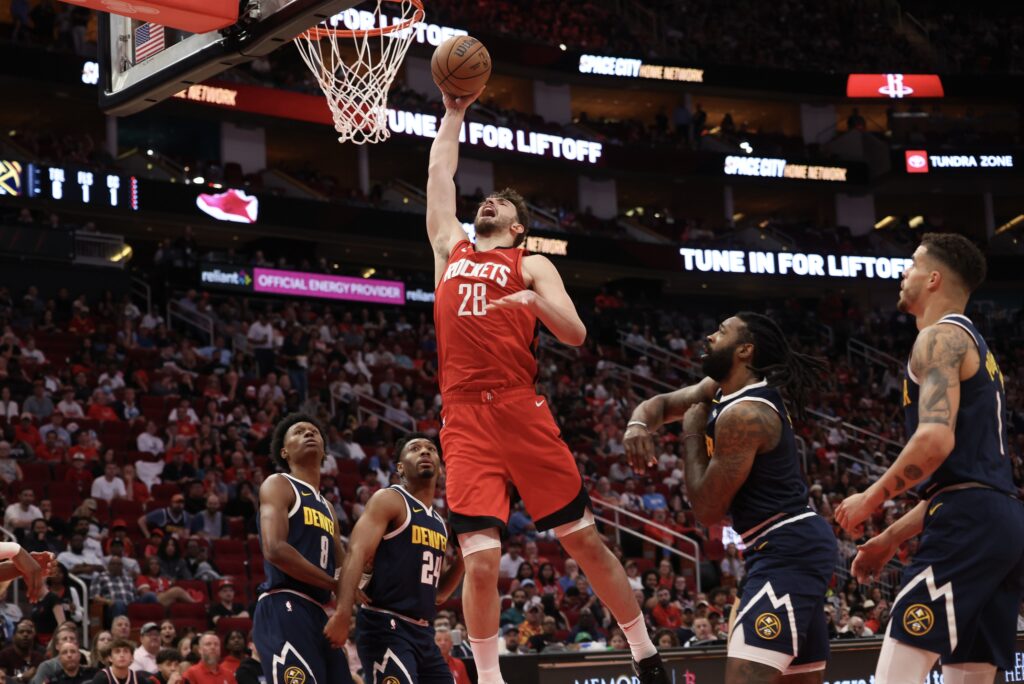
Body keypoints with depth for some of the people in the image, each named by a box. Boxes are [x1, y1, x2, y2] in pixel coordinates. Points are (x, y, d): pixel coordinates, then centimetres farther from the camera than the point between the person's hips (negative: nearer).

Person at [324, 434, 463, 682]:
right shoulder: (389, 500, -3)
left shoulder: (440, 523, 20)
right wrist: (343, 613, -31)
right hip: (385, 627, -9)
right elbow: (357, 554, -17)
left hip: (423, 633, 9)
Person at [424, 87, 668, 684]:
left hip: (522, 412, -2)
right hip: (465, 421, 2)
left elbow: (576, 335, -1)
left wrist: (535, 301, -18)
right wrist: (454, 112, 33)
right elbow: (440, 174, 27)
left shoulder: (531, 266, 11)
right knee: (481, 561, -8)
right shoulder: (451, 249, 21)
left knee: (586, 540, 3)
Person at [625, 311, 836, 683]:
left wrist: (692, 437, -4)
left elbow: (708, 510, -16)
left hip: (786, 551, -11)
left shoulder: (743, 415, -19)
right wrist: (639, 423, -4)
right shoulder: (721, 388, 10)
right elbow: (663, 403, 20)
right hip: (798, 546, 11)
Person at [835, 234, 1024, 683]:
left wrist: (871, 499, -7)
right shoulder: (977, 349, 27)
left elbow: (935, 440, -20)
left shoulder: (940, 337, -4)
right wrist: (891, 538, 29)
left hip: (967, 525, -10)